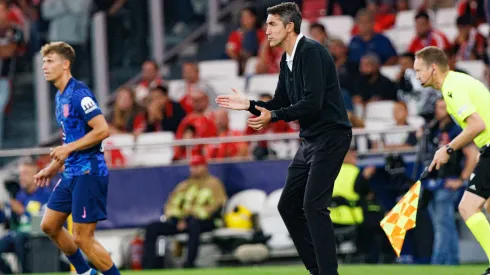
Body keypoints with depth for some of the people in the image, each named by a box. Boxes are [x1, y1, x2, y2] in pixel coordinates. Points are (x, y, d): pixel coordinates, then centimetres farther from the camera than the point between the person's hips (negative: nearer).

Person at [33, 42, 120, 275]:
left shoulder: (79, 94, -15)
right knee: (49, 225, 15)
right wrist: (52, 168, 20)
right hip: (71, 173, 10)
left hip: (88, 172, -10)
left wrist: (69, 148, -19)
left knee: (82, 238, -8)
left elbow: (102, 130, -22)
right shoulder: (60, 97, 14)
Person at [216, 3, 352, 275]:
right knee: (288, 206, 10)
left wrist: (273, 116, -22)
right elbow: (280, 103, 17)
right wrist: (250, 105, 3)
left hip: (331, 136, -10)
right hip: (310, 140, 10)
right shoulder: (287, 60, 12)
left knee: (313, 206, -15)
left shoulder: (311, 52, -16)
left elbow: (312, 103, -24)